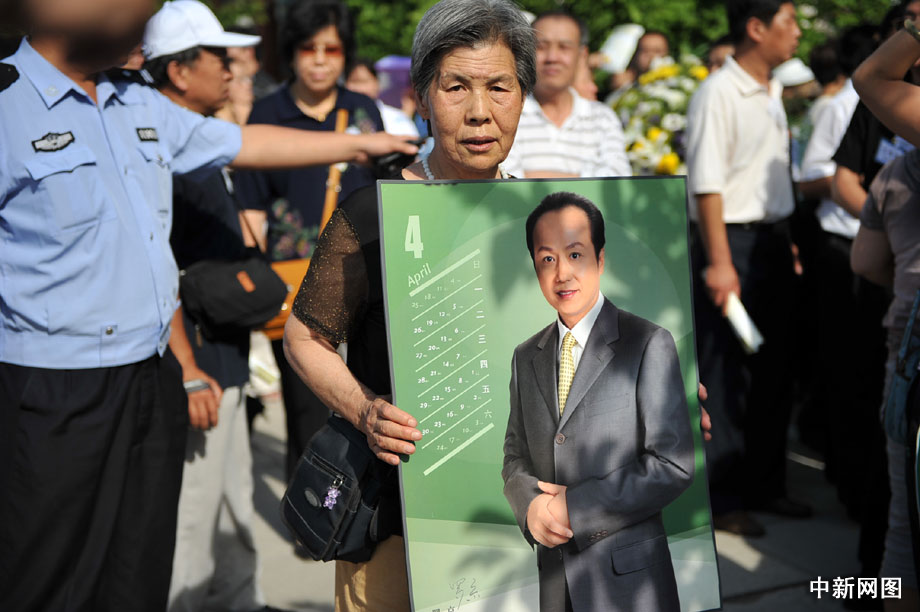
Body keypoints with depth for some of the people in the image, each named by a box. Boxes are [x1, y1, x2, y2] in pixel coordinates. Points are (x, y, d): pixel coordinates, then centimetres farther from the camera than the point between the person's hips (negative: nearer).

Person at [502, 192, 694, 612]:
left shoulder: (648, 345, -9)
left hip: (628, 577, -4)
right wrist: (530, 505, -10)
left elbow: (673, 464, -13)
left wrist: (576, 507, -17)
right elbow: (516, 453, 11)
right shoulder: (526, 357, 8)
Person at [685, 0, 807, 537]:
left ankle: (765, 483, 26)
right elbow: (707, 183, -18)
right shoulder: (718, 93, -13)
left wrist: (788, 243, 15)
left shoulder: (772, 94, 14)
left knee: (774, 370, 14)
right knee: (727, 377, -2)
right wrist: (719, 262, -21)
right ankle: (722, 498, 8)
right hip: (733, 241, -9)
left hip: (773, 242, 9)